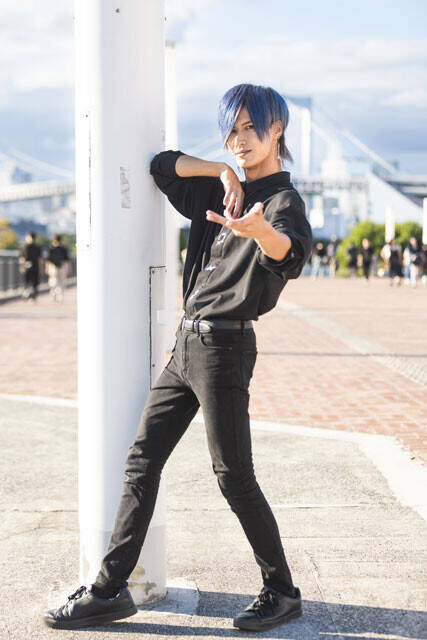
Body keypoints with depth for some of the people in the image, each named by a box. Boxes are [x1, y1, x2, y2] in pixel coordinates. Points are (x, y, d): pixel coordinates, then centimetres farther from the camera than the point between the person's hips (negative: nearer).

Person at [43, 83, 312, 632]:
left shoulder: (283, 200, -8)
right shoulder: (222, 191, 16)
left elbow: (291, 249, -31)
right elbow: (163, 166, 19)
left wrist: (258, 229, -55)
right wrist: (222, 170, 3)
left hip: (225, 345, -8)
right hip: (188, 343, 8)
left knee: (233, 475, -5)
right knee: (142, 459, 7)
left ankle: (282, 592, 11)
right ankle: (109, 589, 13)